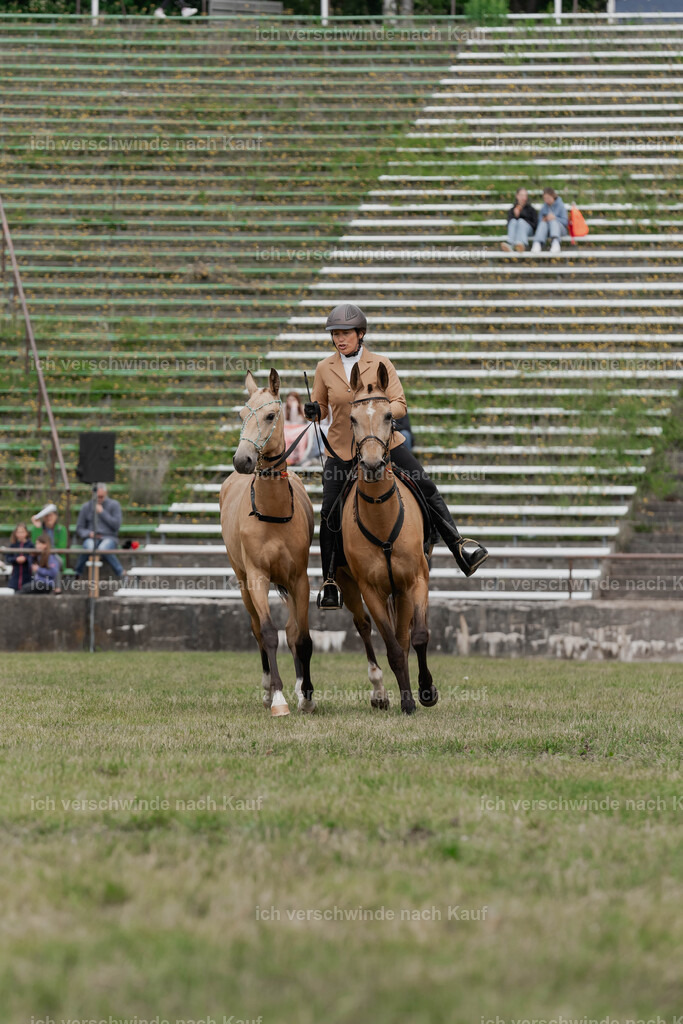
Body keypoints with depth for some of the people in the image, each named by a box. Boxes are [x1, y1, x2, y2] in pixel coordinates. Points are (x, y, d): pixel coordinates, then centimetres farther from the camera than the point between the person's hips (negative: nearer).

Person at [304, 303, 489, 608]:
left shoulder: (380, 365, -4)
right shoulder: (325, 369, 0)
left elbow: (400, 405, -8)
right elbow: (321, 408, 11)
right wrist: (314, 411, -13)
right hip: (342, 450, 1)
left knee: (427, 489, -9)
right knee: (329, 515, -4)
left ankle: (461, 553, -4)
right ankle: (329, 584, 9)